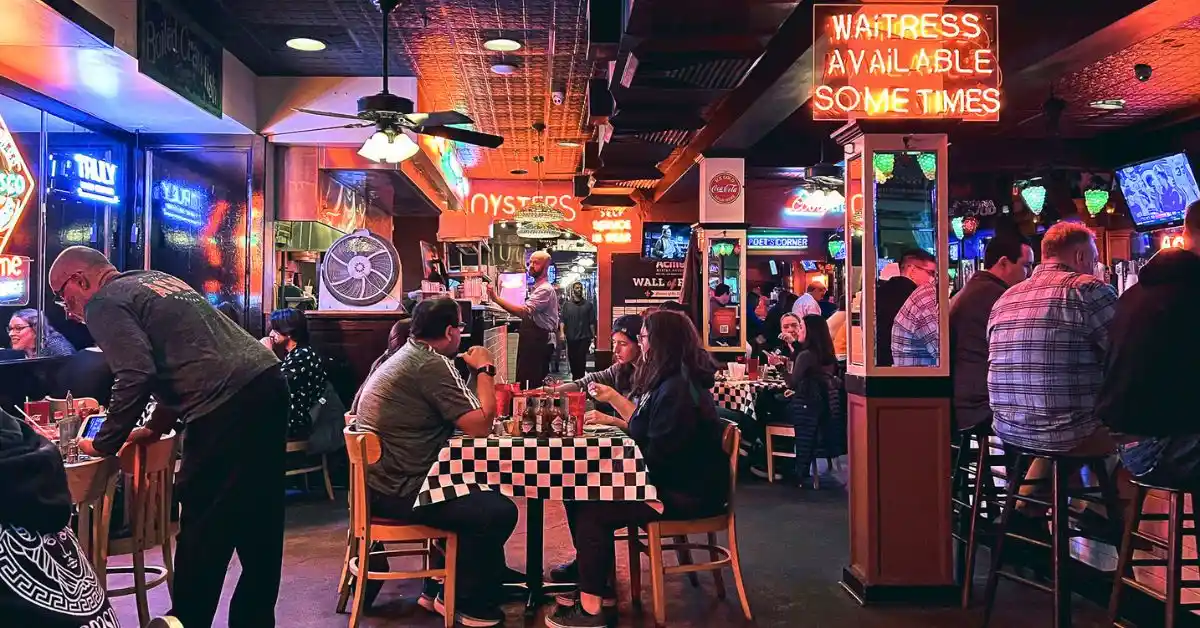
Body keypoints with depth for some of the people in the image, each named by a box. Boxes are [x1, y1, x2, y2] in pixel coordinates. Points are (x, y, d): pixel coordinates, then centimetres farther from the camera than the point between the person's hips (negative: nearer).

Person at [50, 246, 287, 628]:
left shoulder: (104, 303, 1)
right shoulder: (156, 280, 27)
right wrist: (159, 425, 27)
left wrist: (104, 444, -1)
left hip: (228, 406, -9)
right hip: (267, 383, 9)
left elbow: (136, 376, -14)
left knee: (203, 527, 3)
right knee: (259, 523, 15)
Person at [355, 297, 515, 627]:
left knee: (485, 492, 21)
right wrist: (484, 369, -8)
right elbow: (480, 426, -20)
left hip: (382, 480, 11)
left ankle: (443, 585, 27)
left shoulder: (405, 356, 14)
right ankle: (464, 600, 8)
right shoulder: (431, 364, -18)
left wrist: (472, 369, 9)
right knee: (499, 511, -12)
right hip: (399, 491, -11)